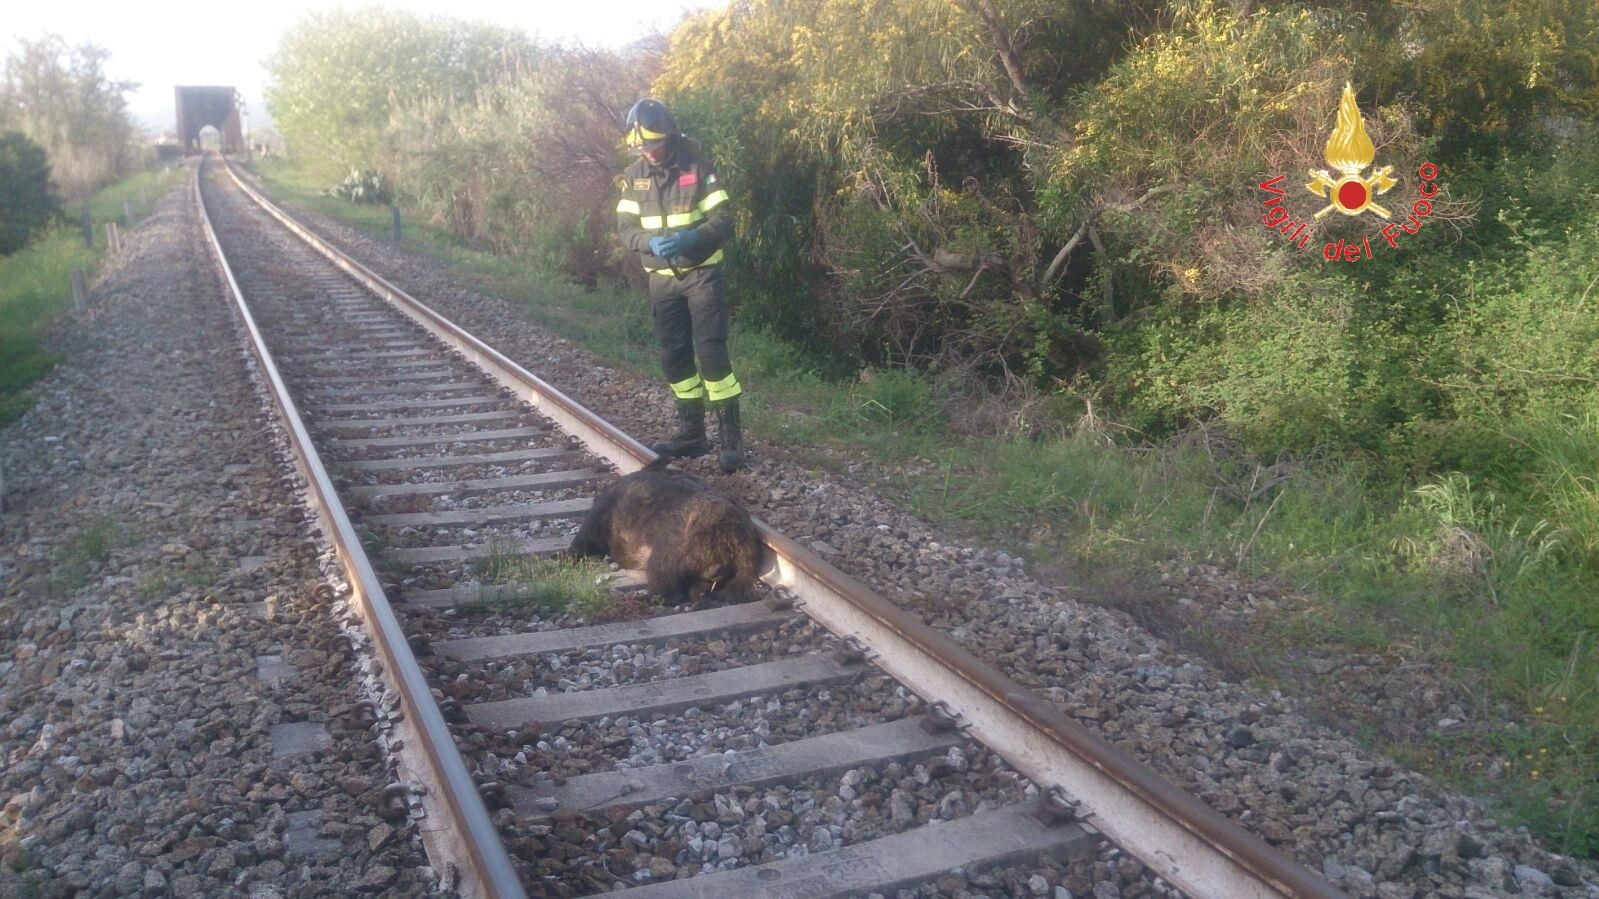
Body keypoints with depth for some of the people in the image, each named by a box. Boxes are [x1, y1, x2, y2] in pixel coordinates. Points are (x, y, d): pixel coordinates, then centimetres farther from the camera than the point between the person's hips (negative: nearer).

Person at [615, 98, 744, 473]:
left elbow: (723, 219, -12)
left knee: (711, 352, -11)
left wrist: (691, 238, -30)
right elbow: (625, 227, 0)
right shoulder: (634, 175, 3)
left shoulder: (697, 167, -9)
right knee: (674, 356, 8)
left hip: (702, 273, -5)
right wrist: (651, 242, -22)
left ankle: (731, 438, -6)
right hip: (662, 278, 5)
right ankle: (691, 433, 20)